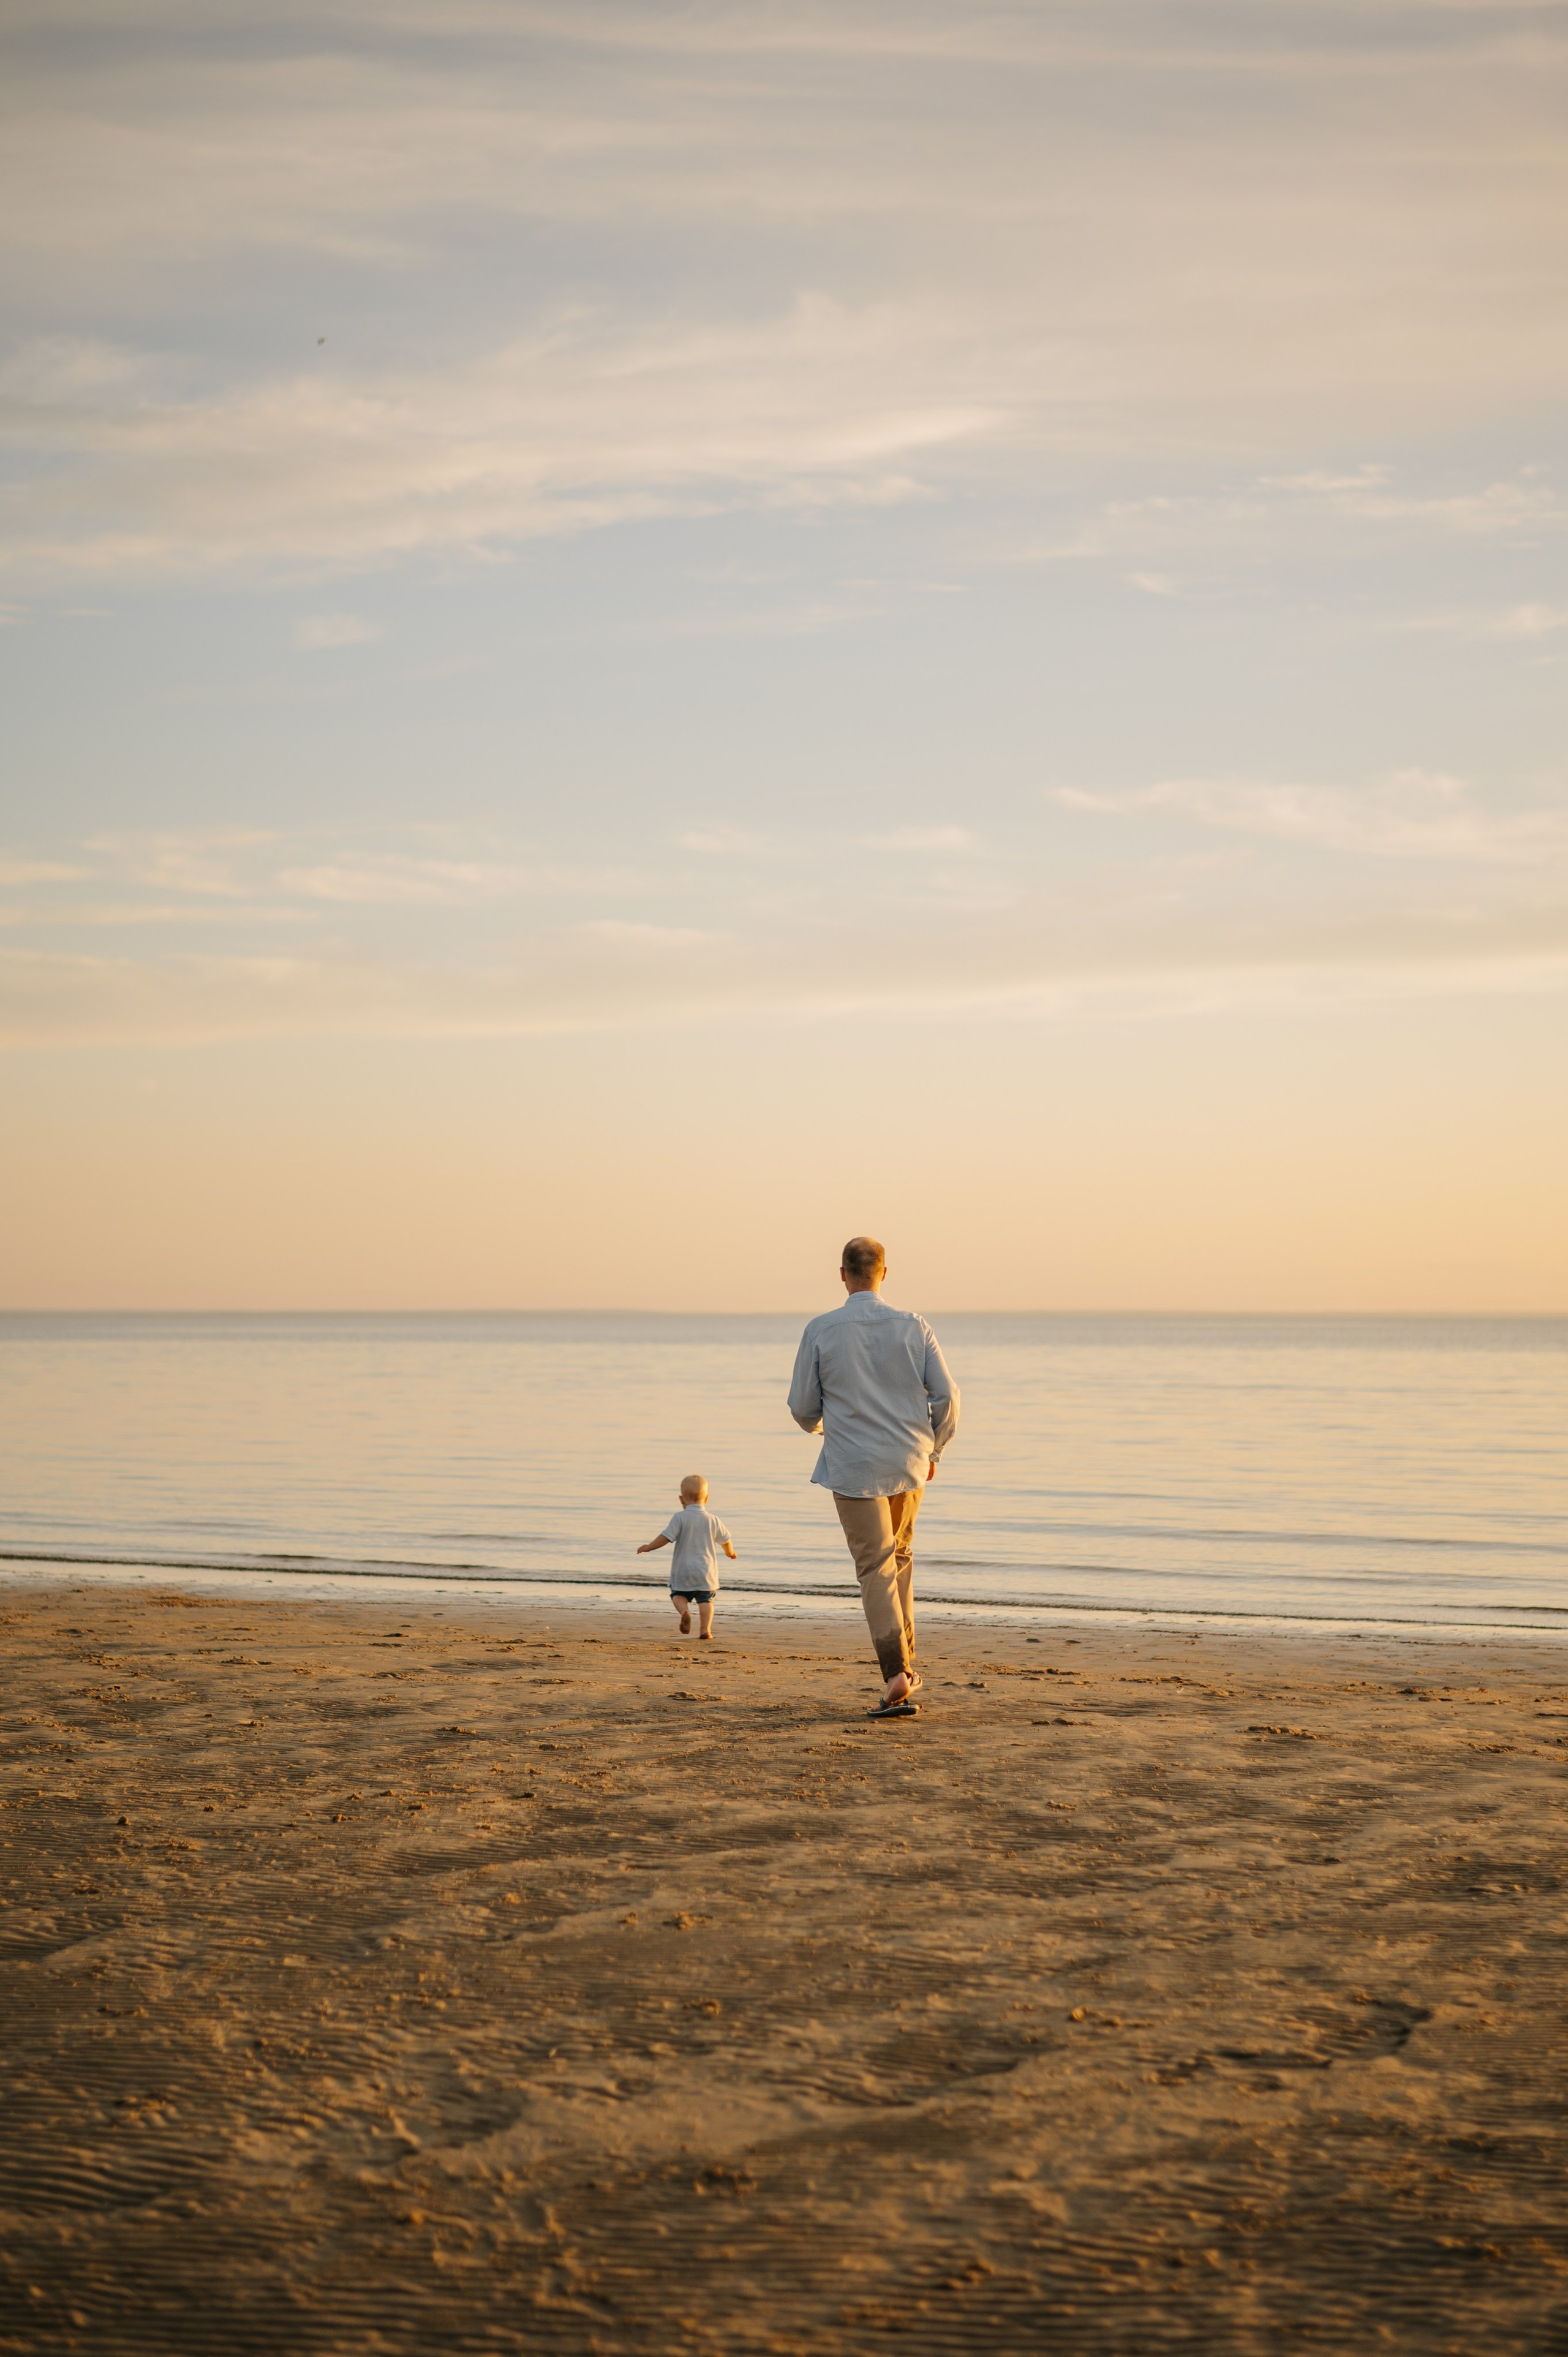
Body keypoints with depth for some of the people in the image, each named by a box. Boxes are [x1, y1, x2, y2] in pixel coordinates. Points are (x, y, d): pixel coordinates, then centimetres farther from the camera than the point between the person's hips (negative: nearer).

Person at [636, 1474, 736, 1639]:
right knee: (706, 1600, 9)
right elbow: (725, 1540, 13)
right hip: (706, 1571, 2)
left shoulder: (680, 1518, -11)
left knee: (678, 1594, 14)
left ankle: (685, 1611, -14)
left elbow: (666, 1537, -17)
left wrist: (648, 1548, -4)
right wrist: (730, 1552, 34)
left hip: (683, 1571, -2)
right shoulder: (713, 1521, 0)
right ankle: (705, 1629, -4)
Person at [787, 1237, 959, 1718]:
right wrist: (934, 1450, 13)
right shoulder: (912, 1326, -1)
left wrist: (817, 1424, 24)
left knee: (876, 1571, -1)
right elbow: (946, 1395, -3)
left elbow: (803, 1408, -1)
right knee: (900, 1557, 23)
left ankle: (896, 1676, -16)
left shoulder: (821, 1331, -7)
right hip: (909, 1463, 3)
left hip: (854, 1467, -3)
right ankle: (905, 1664, 25)